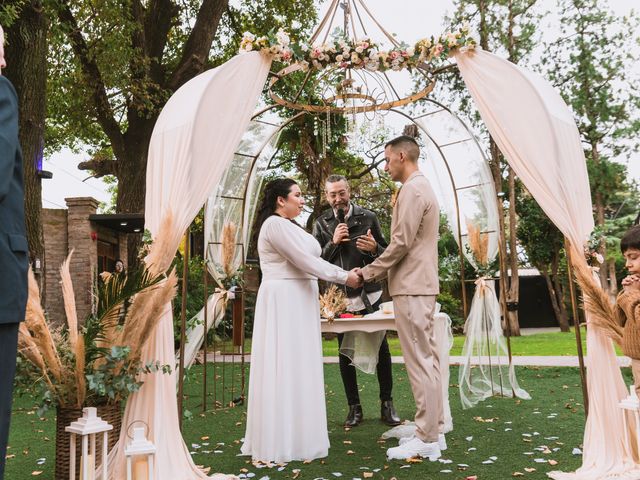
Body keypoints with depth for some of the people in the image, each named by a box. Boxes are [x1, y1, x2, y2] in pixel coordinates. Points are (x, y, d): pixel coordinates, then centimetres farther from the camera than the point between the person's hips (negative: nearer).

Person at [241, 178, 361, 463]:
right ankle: (283, 441, 2)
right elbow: (305, 261, -17)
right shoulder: (275, 224, -12)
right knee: (285, 367, -6)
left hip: (297, 302, 10)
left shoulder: (288, 226, 19)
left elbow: (305, 260, 15)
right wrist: (344, 277, -11)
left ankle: (292, 434, 19)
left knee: (297, 367, 11)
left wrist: (343, 275, 6)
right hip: (284, 302, -10)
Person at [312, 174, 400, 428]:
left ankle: (386, 404, 17)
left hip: (369, 294, -1)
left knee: (381, 349, 4)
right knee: (345, 353, 8)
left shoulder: (368, 218, 2)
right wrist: (333, 242, -15)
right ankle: (354, 407, 19)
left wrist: (374, 248, -17)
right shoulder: (322, 223, 4)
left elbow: (386, 254, 5)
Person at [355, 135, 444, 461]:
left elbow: (402, 243, -18)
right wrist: (376, 268, 17)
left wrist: (367, 273, -8)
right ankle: (434, 431, 19)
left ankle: (427, 439, 0)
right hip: (420, 284, 10)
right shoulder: (422, 187, 20)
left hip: (411, 288, -10)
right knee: (427, 358, 11)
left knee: (419, 361, -6)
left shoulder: (412, 189, -12)